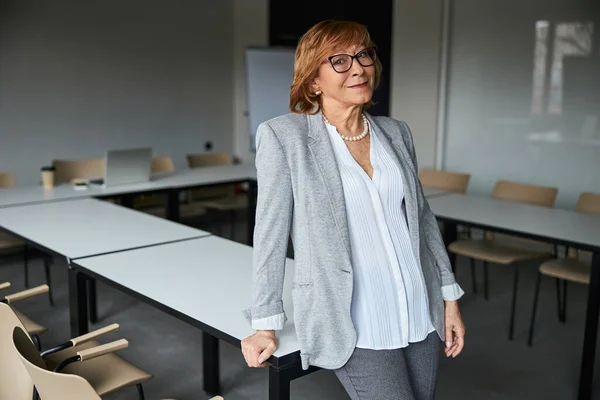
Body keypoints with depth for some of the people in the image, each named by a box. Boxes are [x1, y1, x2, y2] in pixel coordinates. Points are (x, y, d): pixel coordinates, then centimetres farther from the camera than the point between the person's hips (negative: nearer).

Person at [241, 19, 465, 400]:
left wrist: (450, 297, 11)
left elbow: (423, 217, 13)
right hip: (355, 329, -5)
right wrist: (266, 325, -3)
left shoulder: (396, 133, 6)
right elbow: (271, 233, -6)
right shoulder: (283, 136, -8)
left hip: (421, 317, 5)